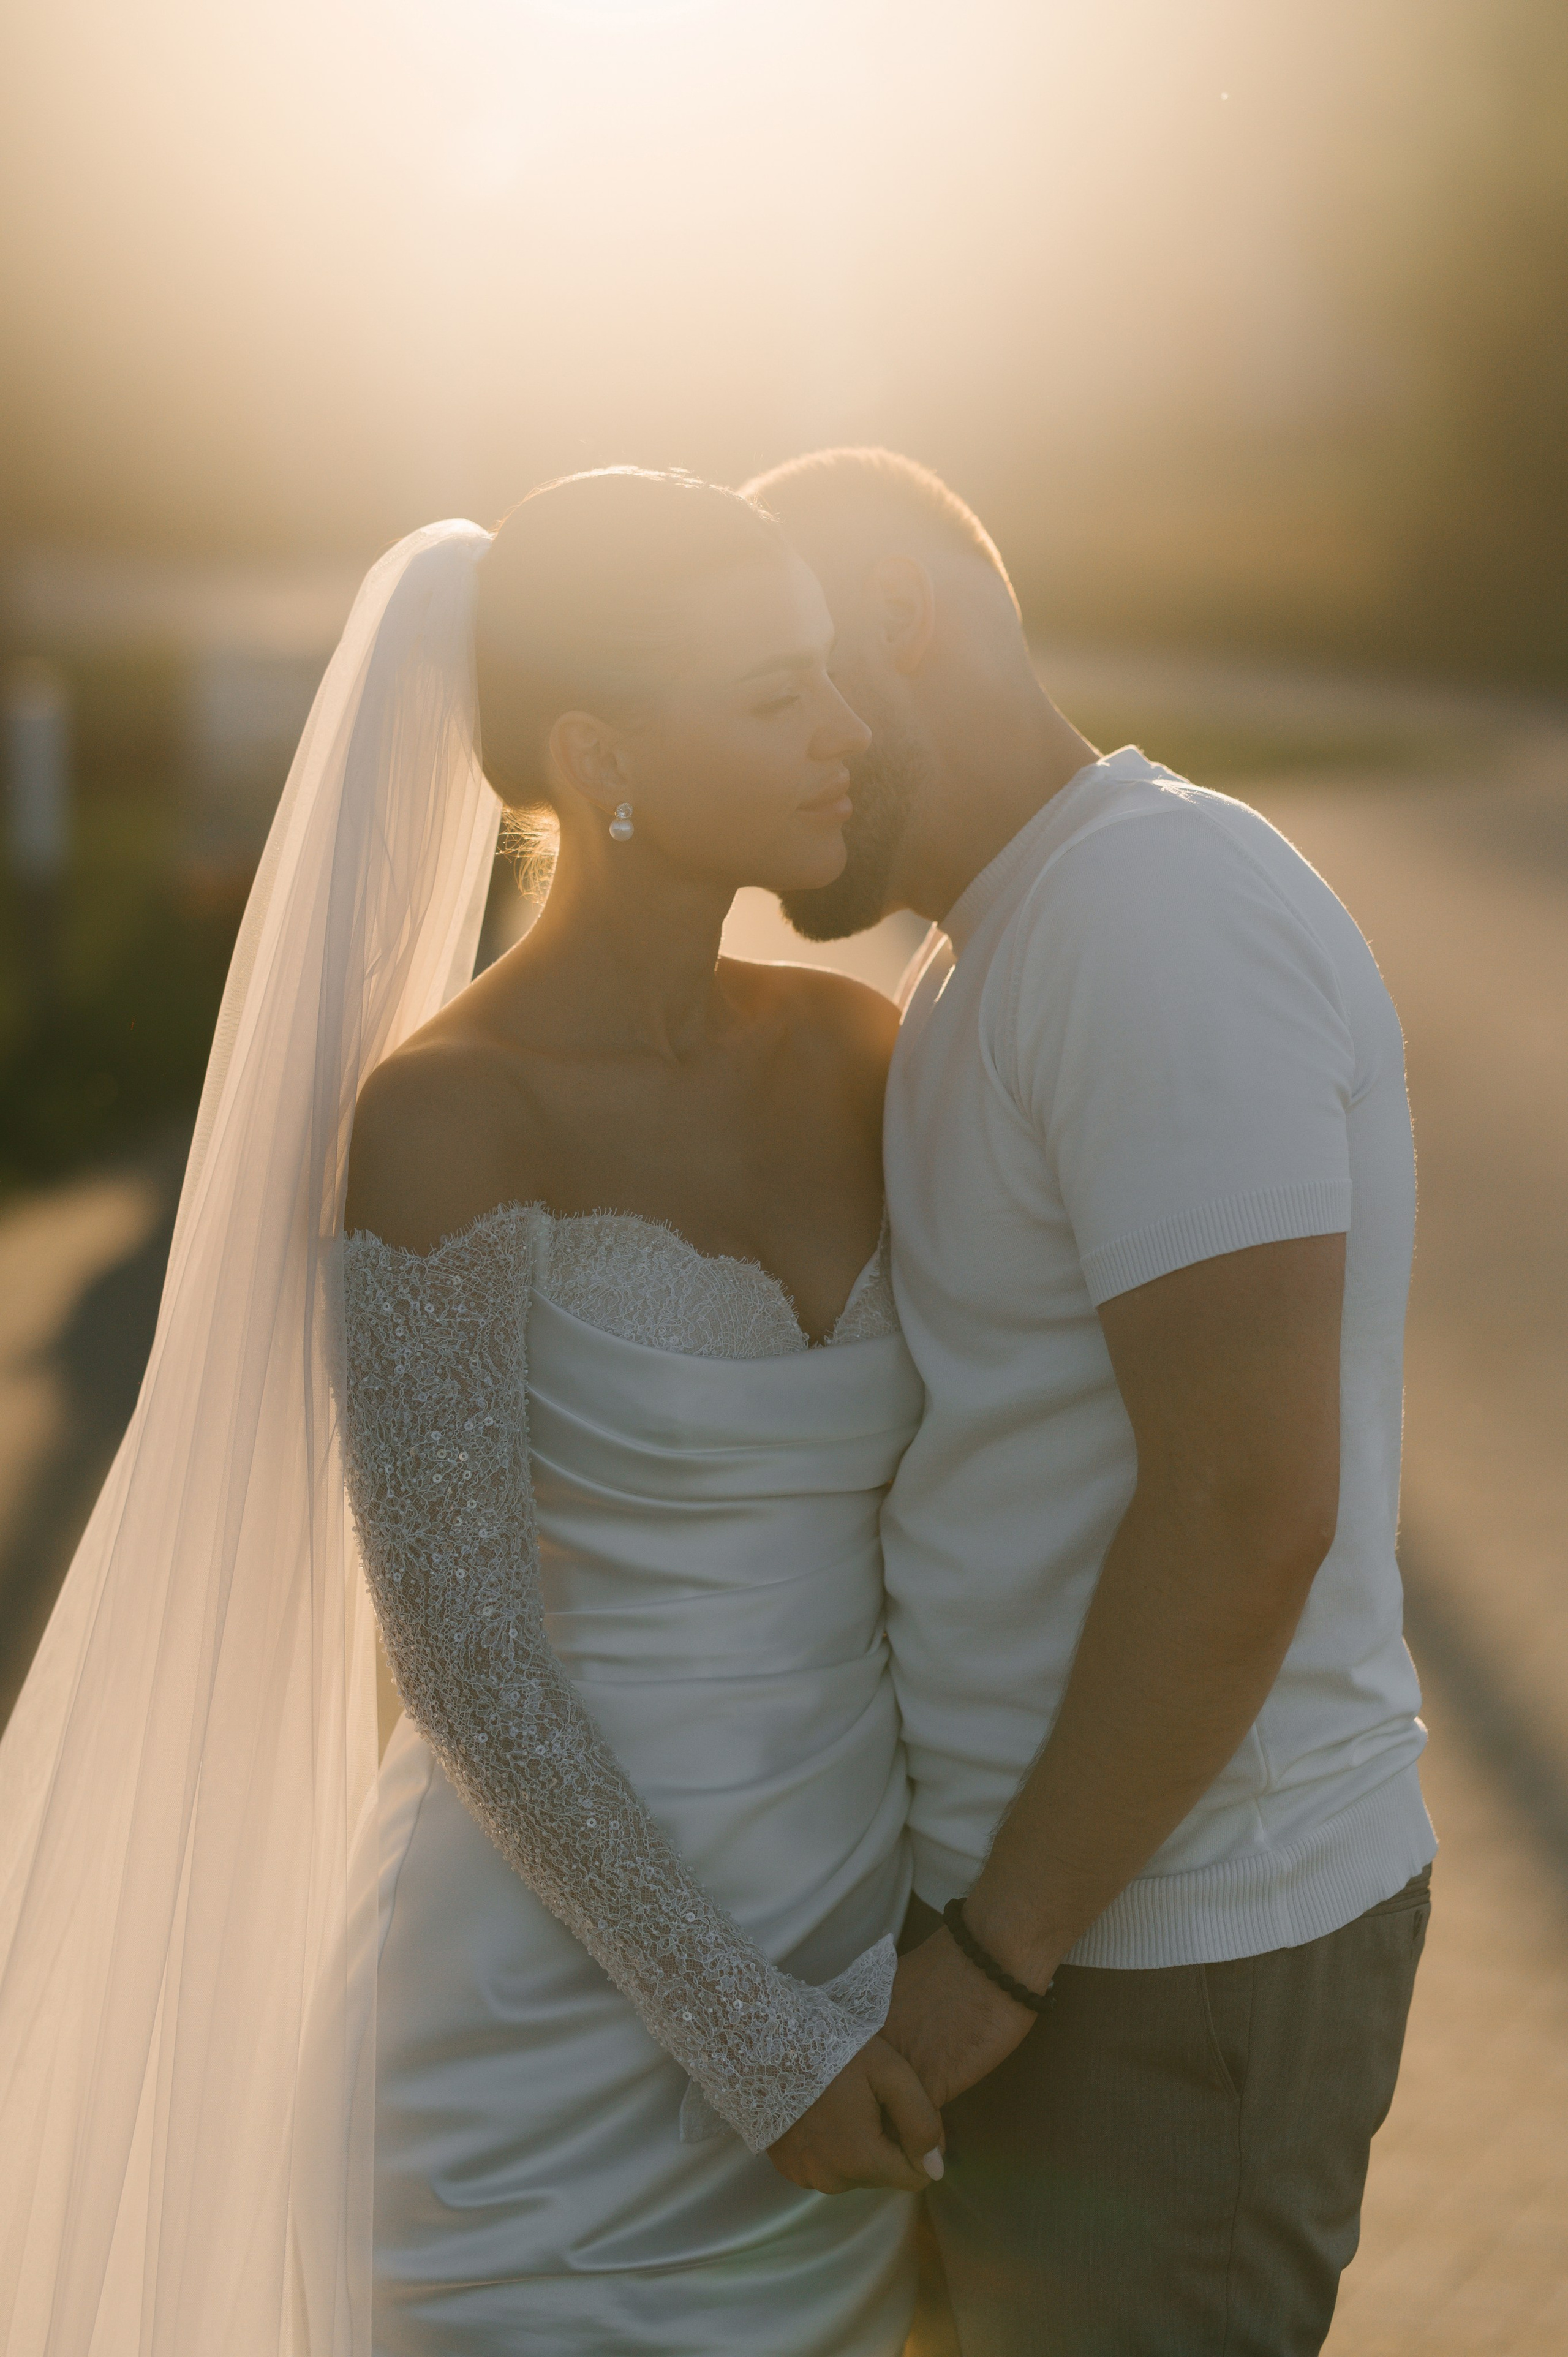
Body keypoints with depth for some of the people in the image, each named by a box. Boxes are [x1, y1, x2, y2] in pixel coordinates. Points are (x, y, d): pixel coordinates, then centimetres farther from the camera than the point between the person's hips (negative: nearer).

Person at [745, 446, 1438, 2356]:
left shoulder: (1158, 918, -19)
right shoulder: (994, 953, 12)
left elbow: (1249, 1511, -25)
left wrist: (995, 1955, -19)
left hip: (1166, 1947, -9)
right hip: (1032, 1880, 9)